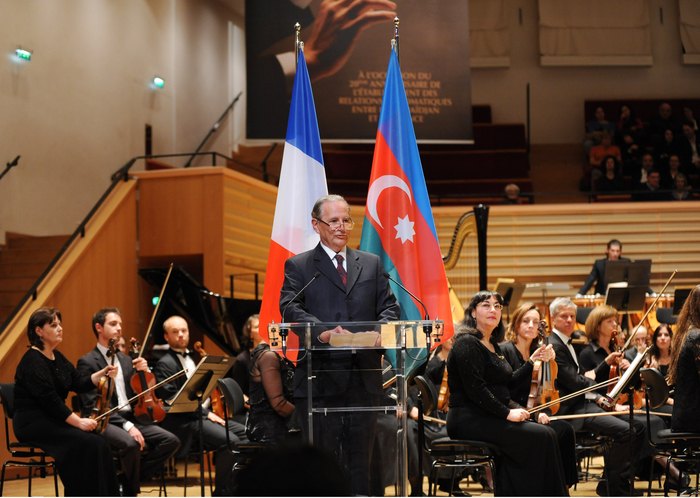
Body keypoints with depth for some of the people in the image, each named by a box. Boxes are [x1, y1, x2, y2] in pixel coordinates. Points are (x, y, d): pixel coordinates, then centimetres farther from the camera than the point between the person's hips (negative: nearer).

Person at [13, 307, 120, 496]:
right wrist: (78, 422, -23)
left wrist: (102, 374, -6)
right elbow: (49, 399, -22)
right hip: (33, 424, -8)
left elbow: (79, 383, 11)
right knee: (86, 443, -26)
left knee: (99, 443, -13)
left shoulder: (57, 358, 15)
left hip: (52, 420, 8)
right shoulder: (33, 361, -14)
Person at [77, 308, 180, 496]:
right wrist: (127, 426, -23)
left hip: (130, 418, 7)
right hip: (105, 422, -7)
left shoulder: (126, 361, 21)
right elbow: (93, 405, -13)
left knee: (171, 441, -14)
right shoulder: (87, 362, -2)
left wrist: (143, 372, 0)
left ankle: (126, 482, -4)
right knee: (131, 443, -37)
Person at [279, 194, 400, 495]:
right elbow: (290, 309, -8)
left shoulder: (372, 264, 18)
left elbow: (389, 307, 11)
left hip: (364, 377, 3)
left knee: (360, 457, 7)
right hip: (319, 377, -3)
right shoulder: (298, 266, 7)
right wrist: (320, 331, -28)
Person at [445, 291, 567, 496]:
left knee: (546, 431, -12)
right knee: (542, 436, -19)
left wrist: (533, 360, 13)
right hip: (469, 420, -9)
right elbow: (475, 389, -19)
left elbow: (510, 382, 21)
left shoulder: (493, 345, 18)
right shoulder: (467, 343, -11)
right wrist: (507, 413, -18)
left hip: (492, 417, 9)